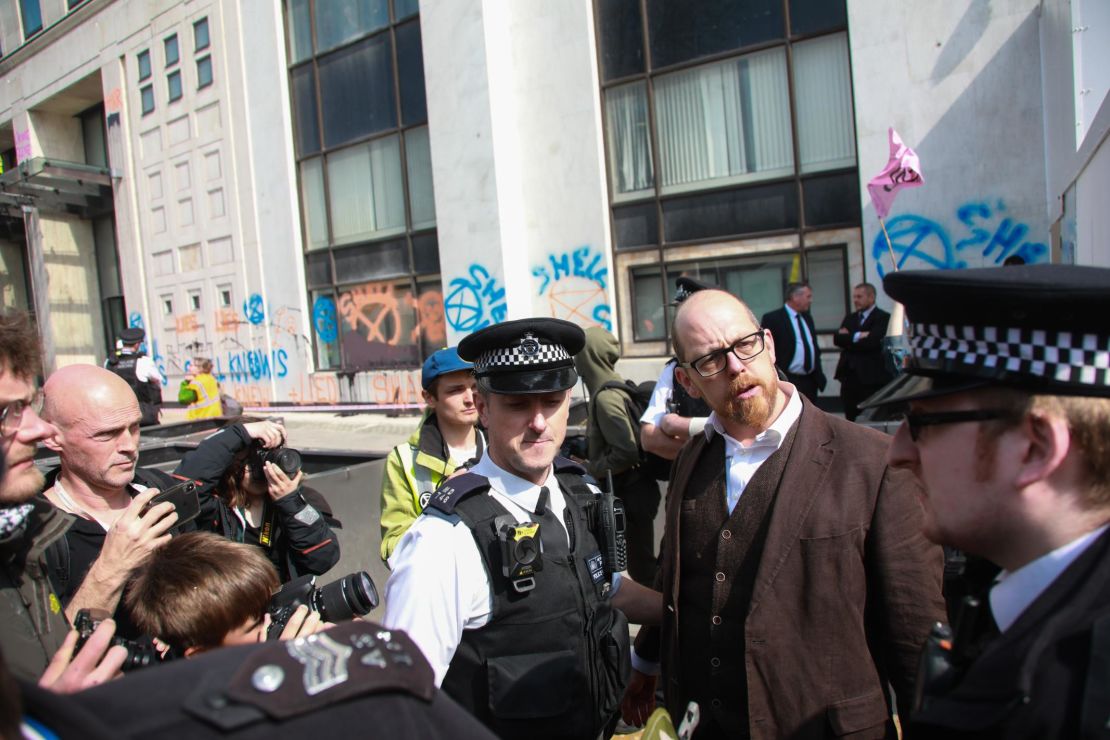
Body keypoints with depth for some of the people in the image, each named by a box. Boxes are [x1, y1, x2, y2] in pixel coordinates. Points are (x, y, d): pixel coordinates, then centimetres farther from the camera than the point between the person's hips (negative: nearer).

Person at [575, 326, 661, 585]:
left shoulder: (605, 398, -22)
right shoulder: (618, 386, 5)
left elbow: (626, 452, -26)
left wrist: (590, 470, -14)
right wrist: (584, 448, 10)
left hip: (629, 494, -9)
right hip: (633, 488, 9)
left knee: (639, 565, 4)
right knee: (641, 560, 19)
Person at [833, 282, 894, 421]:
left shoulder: (882, 317, -3)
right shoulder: (850, 318, 18)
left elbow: (872, 341, -17)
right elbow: (837, 339, 3)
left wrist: (849, 338, -5)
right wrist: (858, 336, -11)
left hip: (871, 377, -6)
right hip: (850, 375, 6)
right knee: (851, 419, 9)